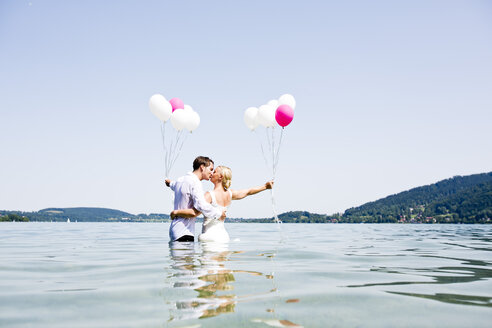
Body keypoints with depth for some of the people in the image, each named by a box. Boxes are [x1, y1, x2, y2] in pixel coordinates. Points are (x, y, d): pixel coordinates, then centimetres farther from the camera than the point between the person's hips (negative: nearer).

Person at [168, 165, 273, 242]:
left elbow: (194, 213, -24)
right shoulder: (229, 194, 7)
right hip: (223, 236, 8)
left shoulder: (210, 195, -15)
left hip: (209, 236, -7)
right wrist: (265, 186, 38)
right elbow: (248, 192, 22)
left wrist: (175, 212, -9)